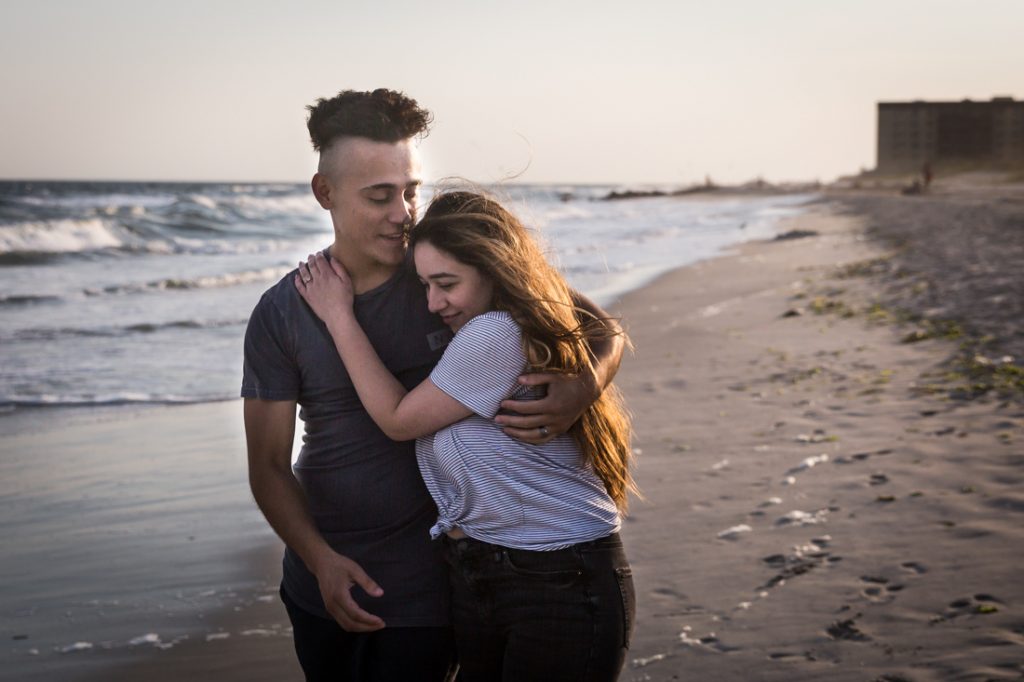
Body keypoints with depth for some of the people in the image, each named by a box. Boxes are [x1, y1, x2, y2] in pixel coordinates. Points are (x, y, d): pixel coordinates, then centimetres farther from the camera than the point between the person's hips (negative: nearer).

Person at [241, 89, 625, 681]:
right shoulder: (282, 315, -6)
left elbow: (606, 336, -6)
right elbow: (269, 465, -4)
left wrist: (583, 389, -29)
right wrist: (320, 559, -21)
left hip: (422, 585, -2)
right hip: (320, 579, 3)